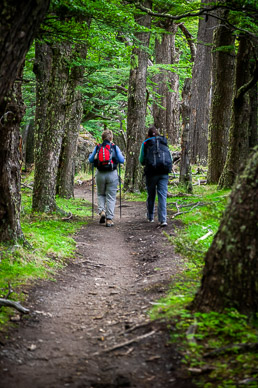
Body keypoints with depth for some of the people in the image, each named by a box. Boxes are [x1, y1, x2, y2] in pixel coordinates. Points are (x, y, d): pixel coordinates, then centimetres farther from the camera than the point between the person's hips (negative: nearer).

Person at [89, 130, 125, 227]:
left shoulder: (97, 148, 3)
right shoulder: (115, 147, -1)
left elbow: (90, 160, 6)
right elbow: (122, 160, -3)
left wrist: (94, 157, 27)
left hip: (100, 174, 1)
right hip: (112, 174, -1)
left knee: (101, 194, 21)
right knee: (111, 197, 3)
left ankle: (102, 211, -1)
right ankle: (109, 219, -1)